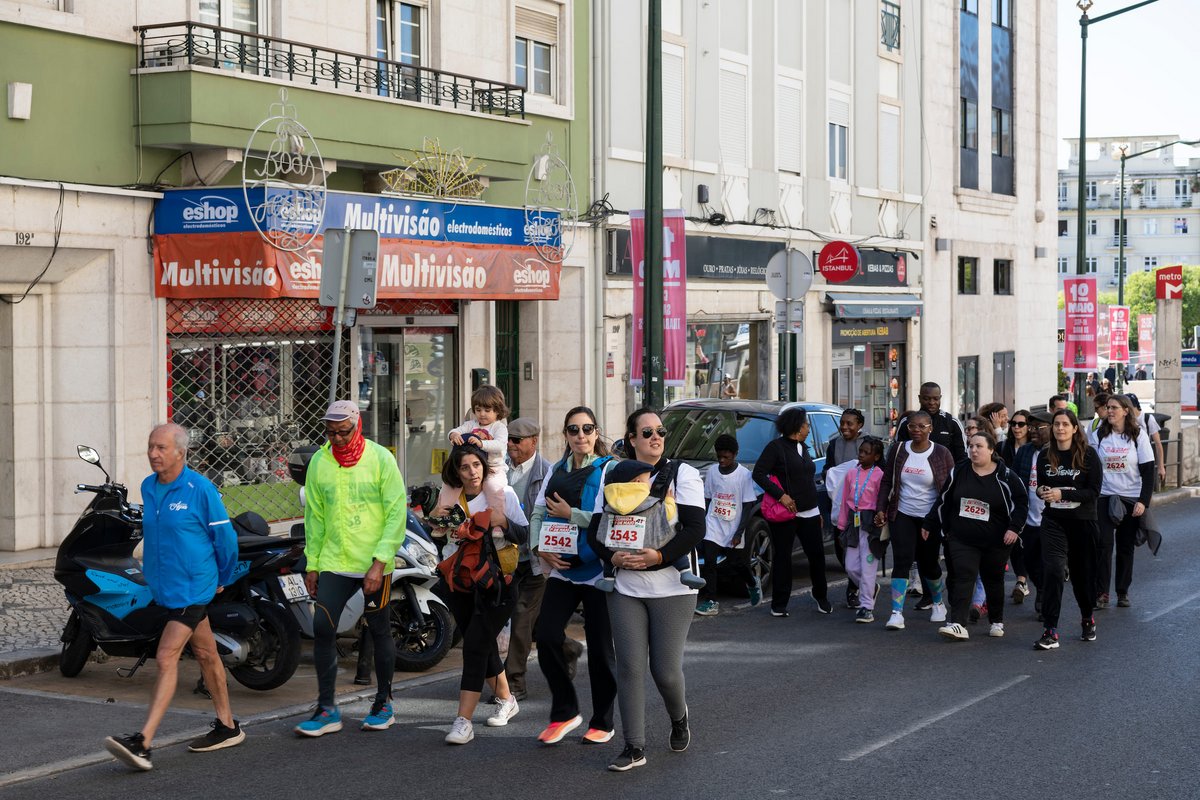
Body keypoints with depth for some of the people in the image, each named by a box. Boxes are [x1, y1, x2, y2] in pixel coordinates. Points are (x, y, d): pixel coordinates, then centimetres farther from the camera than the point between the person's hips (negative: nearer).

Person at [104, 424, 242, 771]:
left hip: (192, 588, -8)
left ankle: (142, 743, -20)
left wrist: (223, 580, 4)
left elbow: (225, 537, -6)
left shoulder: (201, 489, -15)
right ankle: (227, 726, 29)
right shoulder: (148, 488, 6)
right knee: (206, 654, 18)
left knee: (167, 658, -15)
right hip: (165, 586, 8)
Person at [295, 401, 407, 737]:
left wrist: (379, 562, -15)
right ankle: (327, 709, 2)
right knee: (322, 628, -6)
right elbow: (314, 516, 11)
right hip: (334, 562, 2)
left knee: (380, 632, 8)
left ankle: (383, 703, 23)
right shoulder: (319, 462, 3)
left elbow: (397, 513, -8)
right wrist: (312, 564, 8)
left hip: (374, 564, -2)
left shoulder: (380, 458, -6)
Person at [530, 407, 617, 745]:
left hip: (598, 570, -5)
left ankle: (602, 722, 17)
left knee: (600, 648, 3)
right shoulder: (556, 470, 12)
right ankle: (564, 712, 8)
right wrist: (541, 549, -4)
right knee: (546, 636, -8)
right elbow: (538, 513, 12)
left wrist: (570, 514, -13)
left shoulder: (609, 469, -6)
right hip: (562, 569, 5)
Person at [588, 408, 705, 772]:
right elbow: (595, 529, 8)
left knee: (666, 669, -2)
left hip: (671, 586, -3)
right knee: (629, 666, -3)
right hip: (625, 586, 3)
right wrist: (612, 556, -12)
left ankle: (679, 719, 30)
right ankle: (634, 747, 3)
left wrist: (660, 555, -21)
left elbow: (695, 528, -9)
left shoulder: (682, 473, 0)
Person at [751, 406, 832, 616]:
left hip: (809, 512, 7)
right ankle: (779, 605, 5)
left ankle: (821, 596, 25)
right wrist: (781, 495, -20)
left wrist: (818, 511, 22)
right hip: (785, 513, -7)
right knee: (782, 558, -1)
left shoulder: (803, 447, 18)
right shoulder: (776, 447, -6)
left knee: (816, 555, 6)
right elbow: (758, 473, -13)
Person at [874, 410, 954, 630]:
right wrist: (881, 509, -2)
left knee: (929, 564, 9)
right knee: (902, 561, -12)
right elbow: (886, 481, 6)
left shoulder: (942, 454, -5)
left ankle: (938, 603, 36)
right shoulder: (897, 450, 1)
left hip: (930, 518, -1)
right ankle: (897, 613, -14)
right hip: (902, 515, 1)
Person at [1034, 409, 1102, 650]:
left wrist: (1062, 494, -22)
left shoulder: (1088, 455, -7)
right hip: (1053, 521, 2)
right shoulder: (1045, 456, 4)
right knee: (1054, 571, -13)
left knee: (1082, 573, 12)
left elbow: (1094, 492, -12)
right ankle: (1051, 631, -14)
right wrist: (1041, 491, -8)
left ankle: (1087, 618, 39)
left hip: (1082, 521, -1)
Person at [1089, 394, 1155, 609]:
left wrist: (1144, 501, -11)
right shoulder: (1098, 435, 2)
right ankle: (1101, 594, -6)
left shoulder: (1138, 435, -1)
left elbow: (1148, 471, -3)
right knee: (1103, 545, -9)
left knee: (1126, 547, 7)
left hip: (1131, 500, 0)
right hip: (1104, 497, 0)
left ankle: (1123, 592, 18)